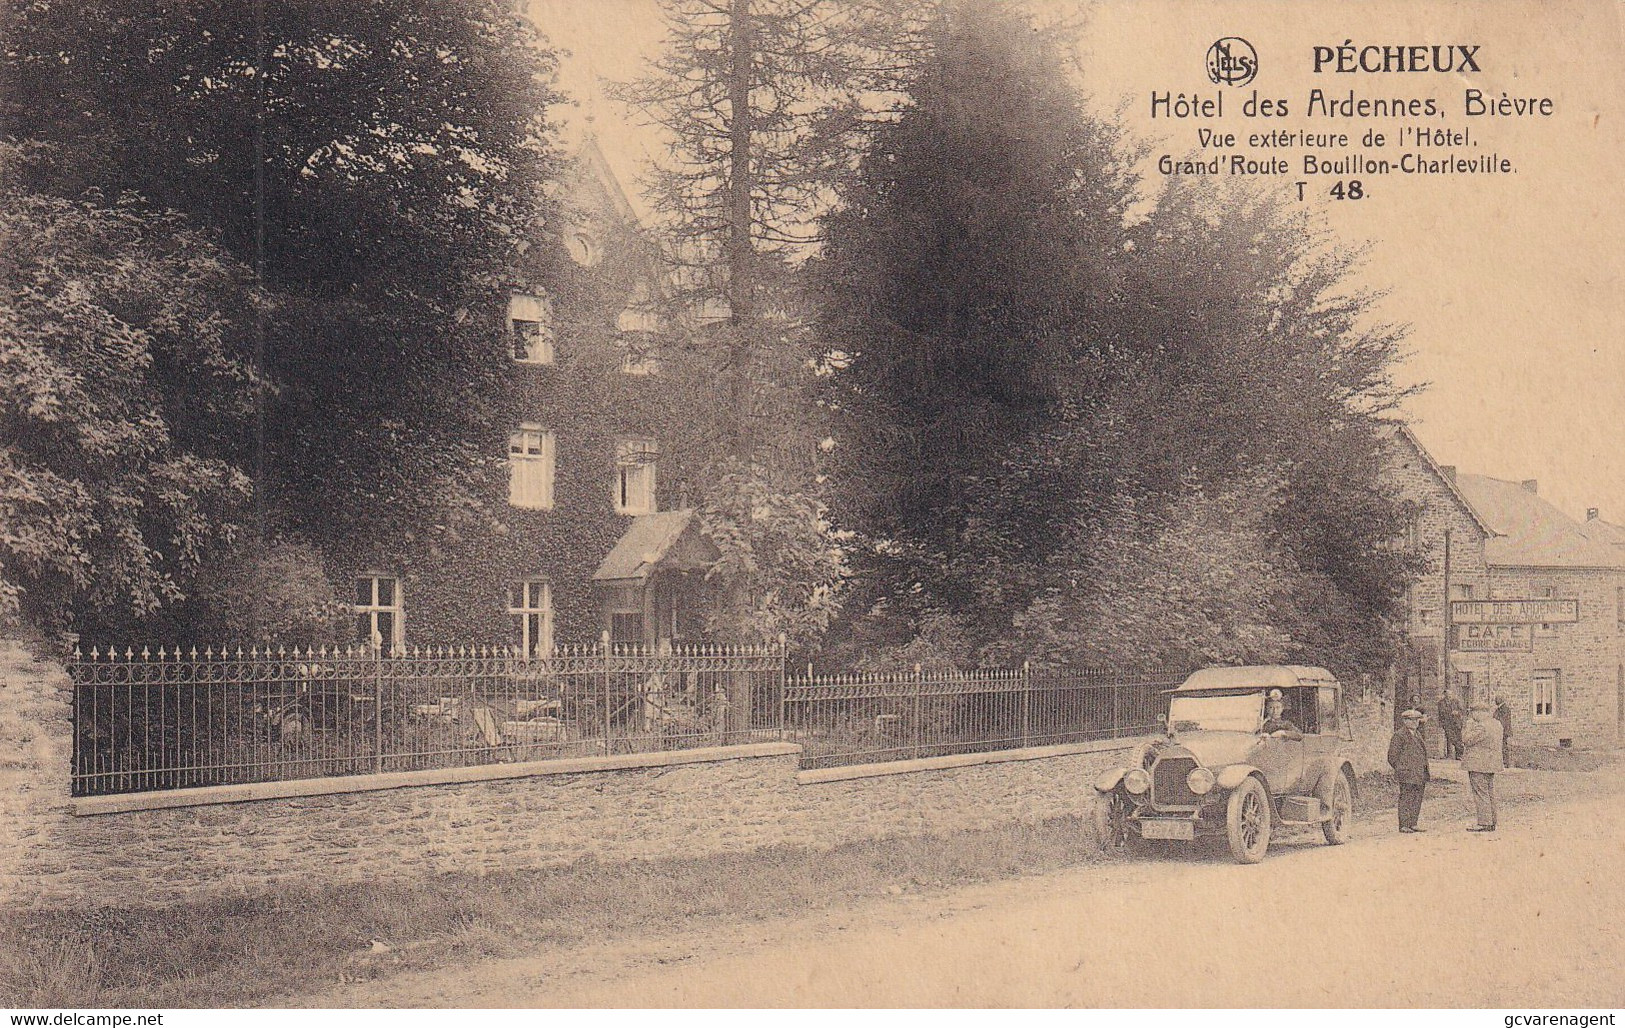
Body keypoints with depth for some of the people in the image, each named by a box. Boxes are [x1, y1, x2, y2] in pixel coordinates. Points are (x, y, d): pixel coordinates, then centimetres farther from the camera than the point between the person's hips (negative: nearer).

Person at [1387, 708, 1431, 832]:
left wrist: (1426, 774, 20)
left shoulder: (1418, 734, 18)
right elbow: (1392, 757, -6)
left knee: (1417, 799, 8)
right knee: (1406, 799, -6)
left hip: (1420, 775, 8)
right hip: (1407, 775, -8)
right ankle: (1404, 825, -4)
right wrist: (1402, 770, -9)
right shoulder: (1399, 736, -6)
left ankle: (1413, 824, 14)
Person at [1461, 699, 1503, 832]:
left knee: (1481, 793, -5)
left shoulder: (1482, 726, -20)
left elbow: (1467, 739, -17)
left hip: (1479, 765, -10)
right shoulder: (1496, 724, 11)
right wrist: (1472, 724, 14)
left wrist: (1469, 723, -8)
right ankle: (1491, 822, 19)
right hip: (1491, 764, 10)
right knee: (1489, 793, 14)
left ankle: (1484, 823, -5)